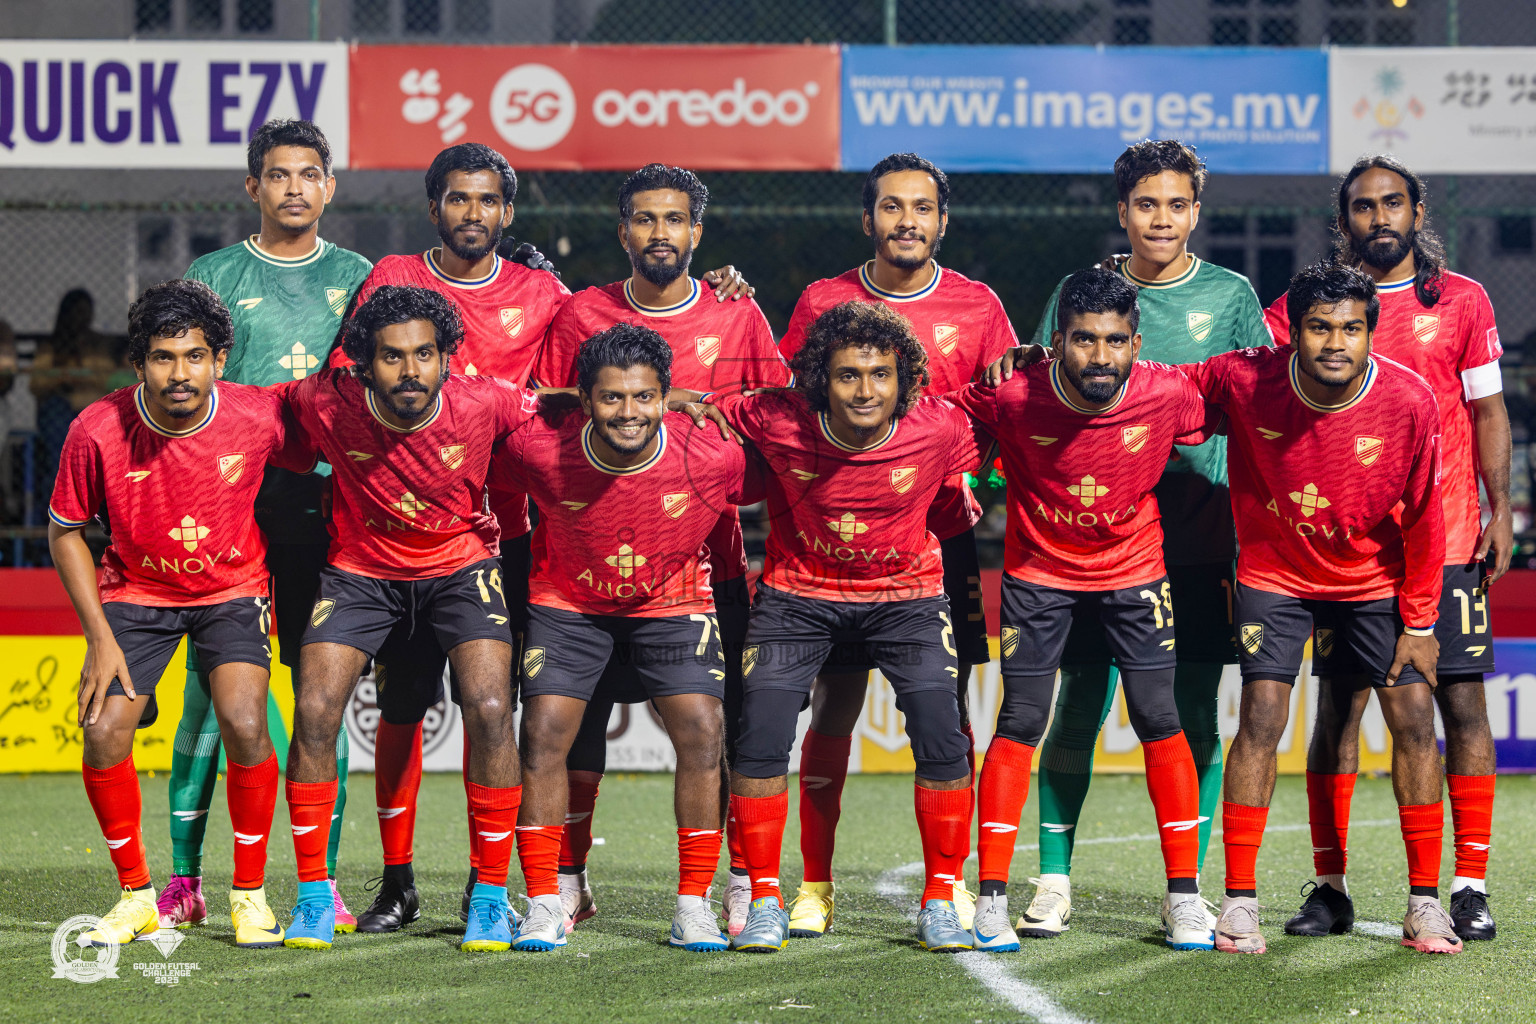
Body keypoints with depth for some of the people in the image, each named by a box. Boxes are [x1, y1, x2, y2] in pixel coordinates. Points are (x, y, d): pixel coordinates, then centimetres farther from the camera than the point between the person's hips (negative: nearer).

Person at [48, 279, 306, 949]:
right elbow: (64, 530, -6)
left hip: (233, 587, -1)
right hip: (137, 590, 1)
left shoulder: (260, 417, -22)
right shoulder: (99, 429, -22)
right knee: (104, 734, -16)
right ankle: (137, 897, 6)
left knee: (244, 724, -23)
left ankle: (250, 894, -3)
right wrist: (100, 638, -11)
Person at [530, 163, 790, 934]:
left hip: (710, 558, 0)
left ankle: (748, 884, 4)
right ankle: (567, 882, 11)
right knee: (578, 714, 0)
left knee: (731, 719, -4)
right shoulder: (581, 315, 5)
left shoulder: (737, 316, 5)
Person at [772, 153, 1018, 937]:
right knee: (832, 708, 0)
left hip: (943, 538, 0)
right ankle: (815, 885, 8)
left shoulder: (977, 307, 4)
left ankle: (951, 883, 8)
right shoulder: (822, 303, 4)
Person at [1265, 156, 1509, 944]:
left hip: (1445, 540, -1)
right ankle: (1330, 887, 8)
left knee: (1461, 703, -2)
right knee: (1338, 708, 1)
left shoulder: (1462, 302, 6)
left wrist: (1500, 511, 1)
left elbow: (1487, 411, 7)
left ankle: (1470, 887, 3)